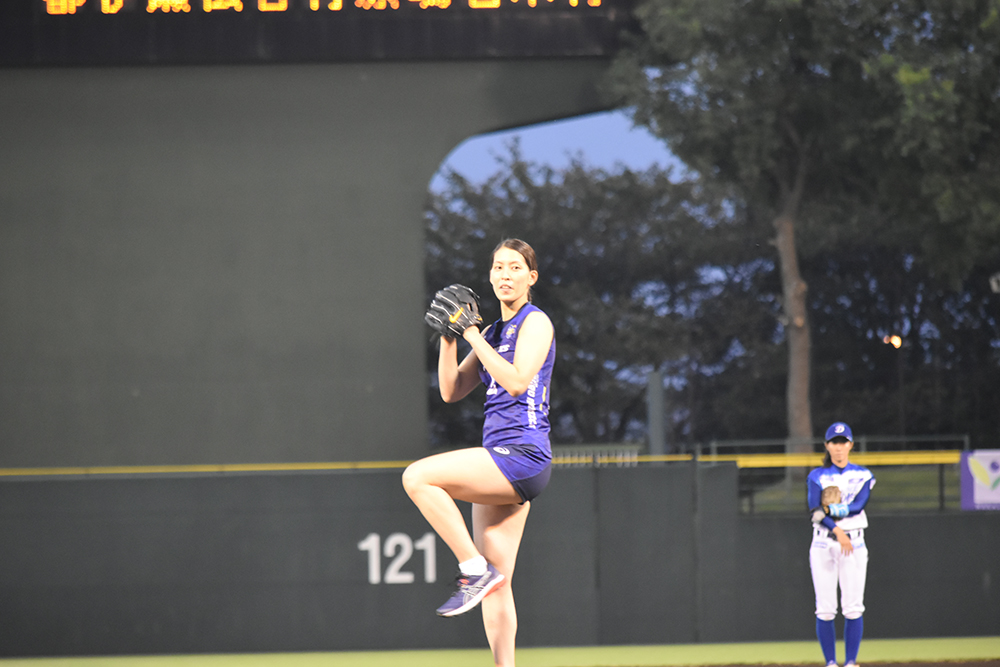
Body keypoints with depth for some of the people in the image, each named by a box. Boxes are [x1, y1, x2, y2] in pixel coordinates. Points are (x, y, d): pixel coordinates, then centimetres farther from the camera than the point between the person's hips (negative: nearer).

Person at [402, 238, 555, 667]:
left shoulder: (535, 322, -3)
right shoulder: (493, 333, 20)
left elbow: (516, 380, -18)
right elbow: (452, 391, 17)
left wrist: (474, 335, -13)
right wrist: (449, 336, 5)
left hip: (522, 453, -8)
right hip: (500, 464, 8)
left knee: (418, 477, -23)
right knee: (496, 589, 4)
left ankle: (476, 570, -18)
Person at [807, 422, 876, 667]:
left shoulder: (863, 476, 9)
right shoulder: (817, 477, 6)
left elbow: (859, 504, -9)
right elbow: (815, 511, -9)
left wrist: (831, 510, -18)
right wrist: (837, 530, -24)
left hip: (854, 544, 0)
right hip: (823, 545, 0)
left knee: (854, 607, -5)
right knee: (825, 609, -5)